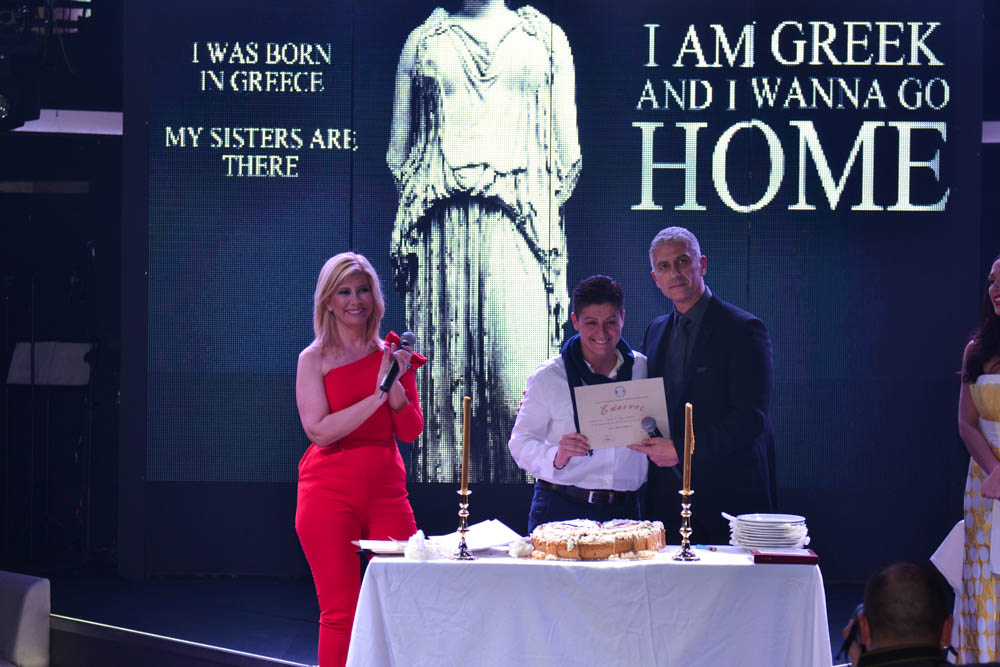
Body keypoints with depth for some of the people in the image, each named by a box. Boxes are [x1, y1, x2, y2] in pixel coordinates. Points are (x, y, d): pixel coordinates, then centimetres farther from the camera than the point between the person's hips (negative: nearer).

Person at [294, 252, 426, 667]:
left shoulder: (393, 355, 11)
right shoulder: (314, 359, 2)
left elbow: (412, 432, 7)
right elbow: (319, 431, -11)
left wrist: (396, 386, -11)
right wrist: (377, 394, -15)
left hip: (386, 489, 3)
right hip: (330, 490, -3)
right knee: (339, 613, -5)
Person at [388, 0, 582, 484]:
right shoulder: (424, 41, 17)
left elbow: (566, 152, 14)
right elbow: (398, 150, 19)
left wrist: (543, 207, 6)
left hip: (518, 221, -1)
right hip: (442, 224, 1)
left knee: (521, 376, -11)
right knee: (442, 367, -3)